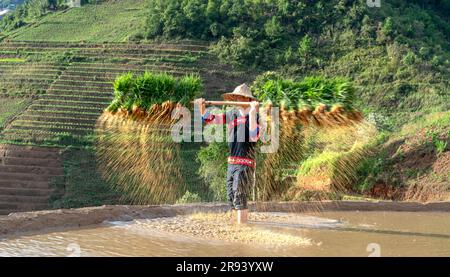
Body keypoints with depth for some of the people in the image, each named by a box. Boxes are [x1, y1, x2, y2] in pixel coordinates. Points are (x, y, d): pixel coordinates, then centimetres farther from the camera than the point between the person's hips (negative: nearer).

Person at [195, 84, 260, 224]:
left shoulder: (255, 116, -7)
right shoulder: (232, 114, 11)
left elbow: (253, 137, -23)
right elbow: (209, 119, 18)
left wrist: (252, 112, -26)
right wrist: (202, 106, 0)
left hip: (245, 163, -7)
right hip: (232, 163, 7)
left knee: (239, 198, -12)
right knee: (232, 197, 13)